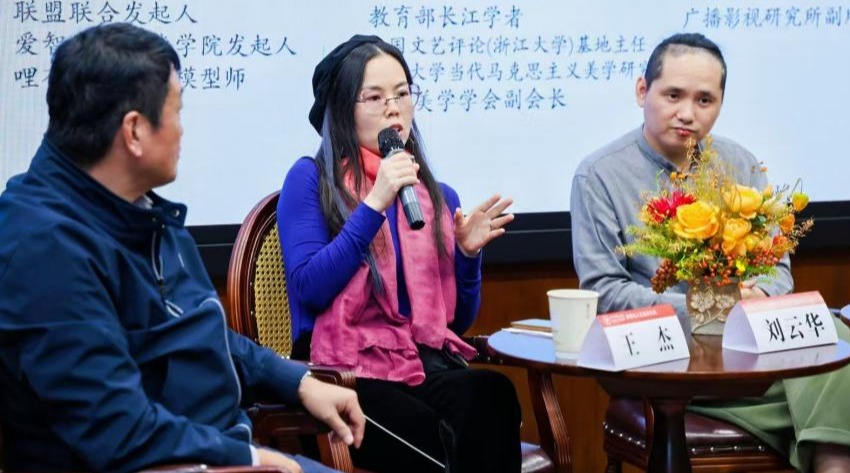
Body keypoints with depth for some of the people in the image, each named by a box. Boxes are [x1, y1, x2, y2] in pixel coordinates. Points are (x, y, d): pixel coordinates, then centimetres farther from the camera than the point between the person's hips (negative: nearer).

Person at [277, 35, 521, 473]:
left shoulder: (439, 196, 18)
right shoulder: (311, 178, 4)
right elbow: (308, 290, -9)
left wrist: (468, 253, 1)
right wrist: (374, 205, -12)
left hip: (427, 362, 5)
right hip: (346, 372, -4)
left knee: (493, 396, -32)